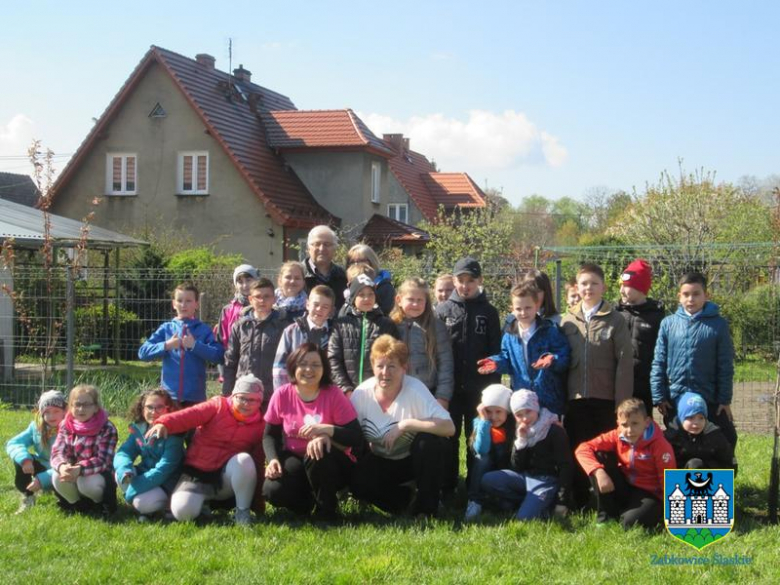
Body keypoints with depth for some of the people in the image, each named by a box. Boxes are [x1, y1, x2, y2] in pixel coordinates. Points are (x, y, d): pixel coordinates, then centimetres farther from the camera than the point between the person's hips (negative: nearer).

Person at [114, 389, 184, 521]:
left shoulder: (173, 433, -20)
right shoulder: (138, 429, -2)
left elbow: (164, 469, -26)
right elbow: (123, 452, -6)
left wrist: (133, 490, -29)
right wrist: (125, 470, -32)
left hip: (166, 484, -6)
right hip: (145, 475, 6)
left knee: (142, 503, -30)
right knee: (119, 472, -19)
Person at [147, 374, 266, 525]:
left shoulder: (260, 425, 1)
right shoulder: (218, 406, -3)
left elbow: (259, 462, -1)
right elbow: (190, 416, -20)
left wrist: (258, 504, -3)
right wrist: (164, 424, -41)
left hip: (227, 478, 1)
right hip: (197, 475, -1)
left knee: (244, 459, -32)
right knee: (182, 512, -26)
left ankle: (242, 511, -13)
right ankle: (202, 503, 11)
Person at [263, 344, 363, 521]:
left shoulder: (333, 395, -12)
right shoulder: (282, 395, -5)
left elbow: (356, 438, -16)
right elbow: (270, 435, 2)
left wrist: (327, 430, -32)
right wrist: (273, 459, -17)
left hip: (330, 464, -2)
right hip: (295, 461, 2)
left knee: (318, 453, -37)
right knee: (272, 490, -27)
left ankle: (327, 511, -11)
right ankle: (306, 501, 10)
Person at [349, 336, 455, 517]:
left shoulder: (415, 389, -24)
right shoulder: (362, 393, -15)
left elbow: (449, 427, -33)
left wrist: (405, 424, -37)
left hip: (411, 460, -2)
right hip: (379, 463, 2)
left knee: (430, 440, -33)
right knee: (357, 481, -27)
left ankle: (426, 508, -14)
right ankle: (402, 498, 4)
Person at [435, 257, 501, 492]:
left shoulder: (489, 312, 2)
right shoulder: (443, 310, 2)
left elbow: (495, 352, 2)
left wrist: (494, 385, -3)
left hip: (478, 388, 0)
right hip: (450, 387, 0)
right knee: (449, 437, 7)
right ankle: (447, 486, 15)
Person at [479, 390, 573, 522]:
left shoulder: (555, 431, -12)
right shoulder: (519, 432, 5)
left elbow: (566, 466, -13)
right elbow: (516, 468, 0)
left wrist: (562, 502, -17)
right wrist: (520, 441, -16)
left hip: (546, 481, -6)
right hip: (525, 476, 6)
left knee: (524, 517, -26)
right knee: (487, 480, -14)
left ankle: (547, 505, 4)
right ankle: (528, 503, -5)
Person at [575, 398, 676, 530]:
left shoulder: (659, 445, -20)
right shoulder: (616, 436, -10)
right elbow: (583, 449, -16)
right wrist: (599, 472, -31)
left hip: (649, 494, -5)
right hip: (624, 488, 5)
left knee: (630, 522, -36)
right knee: (598, 457, -16)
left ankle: (656, 512, 3)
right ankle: (604, 517, -7)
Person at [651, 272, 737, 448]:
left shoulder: (718, 324, -3)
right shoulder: (668, 324, 0)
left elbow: (725, 366, -1)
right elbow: (658, 364, 1)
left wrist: (725, 400, -4)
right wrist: (659, 397, -4)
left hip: (709, 401, -1)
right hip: (674, 400, 1)